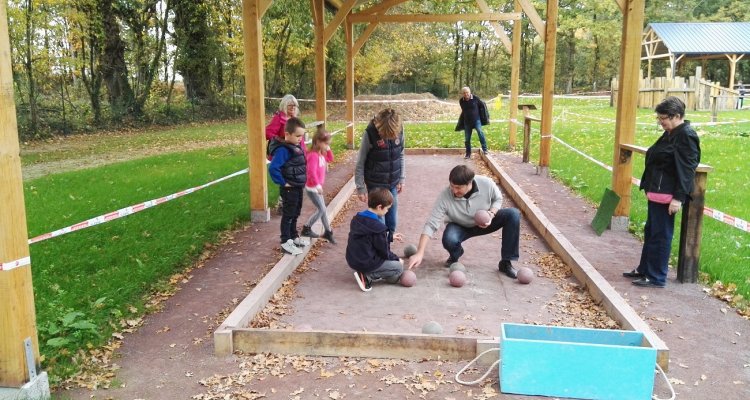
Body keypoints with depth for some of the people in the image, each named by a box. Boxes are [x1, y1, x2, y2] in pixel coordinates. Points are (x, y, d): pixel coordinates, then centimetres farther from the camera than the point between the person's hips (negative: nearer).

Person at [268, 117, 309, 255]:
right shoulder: (283, 150, -23)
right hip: (289, 189, -9)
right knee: (288, 215, 3)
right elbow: (273, 168, -31)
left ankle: (294, 236, 35)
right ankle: (286, 242, 13)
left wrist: (302, 179, 13)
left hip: (298, 187, 9)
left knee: (295, 214, 21)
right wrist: (283, 183, -22)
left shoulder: (296, 147, 5)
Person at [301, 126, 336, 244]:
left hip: (317, 187, 9)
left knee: (322, 209, 15)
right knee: (322, 210, -4)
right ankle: (306, 228, 10)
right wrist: (318, 185, -28)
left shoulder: (321, 153, 6)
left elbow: (330, 159, 21)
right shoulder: (313, 155, -23)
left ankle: (328, 231, 24)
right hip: (312, 188, -9)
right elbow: (312, 172, -29)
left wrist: (328, 149, 4)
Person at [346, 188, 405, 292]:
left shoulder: (357, 219, 3)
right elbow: (384, 252, -13)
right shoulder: (378, 227, -23)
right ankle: (368, 277, -7)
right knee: (398, 267, 4)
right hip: (366, 264, -9)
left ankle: (366, 274, 7)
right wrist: (396, 259, 6)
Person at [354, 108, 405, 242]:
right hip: (375, 185, -4)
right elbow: (360, 163, -11)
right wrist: (360, 188, -9)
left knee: (392, 221, 11)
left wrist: (401, 179, 7)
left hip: (393, 184, 4)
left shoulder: (399, 130, -9)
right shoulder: (370, 133, -20)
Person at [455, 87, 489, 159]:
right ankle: (468, 154, 20)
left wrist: (484, 117, 9)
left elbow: (482, 105, 6)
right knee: (467, 139, 5)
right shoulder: (461, 101, 0)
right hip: (467, 122, 3)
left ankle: (484, 149, -24)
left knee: (480, 131, -28)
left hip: (476, 120, -3)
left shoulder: (475, 98, -9)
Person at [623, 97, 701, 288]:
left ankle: (656, 278, 9)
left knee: (660, 235, -1)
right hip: (657, 192, 10)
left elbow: (686, 170, -20)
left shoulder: (686, 136, -16)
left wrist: (678, 198, -22)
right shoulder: (670, 134, 13)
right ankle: (644, 269, 30)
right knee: (650, 232, 17)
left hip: (667, 195, -10)